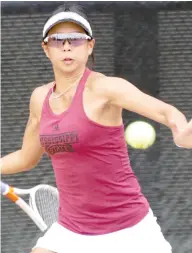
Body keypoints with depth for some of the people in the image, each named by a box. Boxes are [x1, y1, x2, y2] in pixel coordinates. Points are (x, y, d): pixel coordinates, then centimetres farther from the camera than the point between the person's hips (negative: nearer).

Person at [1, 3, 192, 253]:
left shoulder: (103, 87, -14)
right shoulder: (40, 98, 5)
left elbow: (166, 111, -32)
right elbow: (26, 158, 22)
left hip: (128, 232, -5)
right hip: (70, 231, 5)